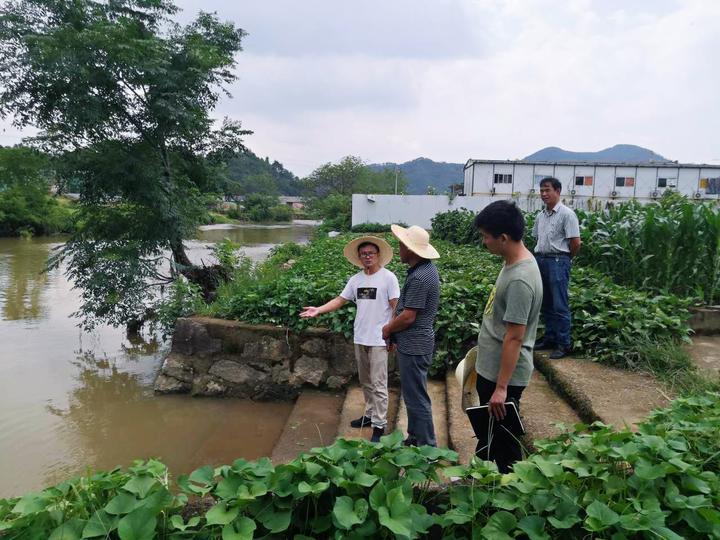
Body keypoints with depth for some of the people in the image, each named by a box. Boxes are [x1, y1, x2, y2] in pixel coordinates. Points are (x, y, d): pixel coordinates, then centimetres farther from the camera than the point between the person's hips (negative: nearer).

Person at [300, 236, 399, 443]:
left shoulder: (388, 277, -8)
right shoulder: (356, 280, 7)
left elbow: (396, 307, -9)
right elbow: (340, 300, 8)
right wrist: (318, 310, -5)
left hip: (379, 340, -6)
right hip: (360, 339, 6)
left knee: (378, 384, -4)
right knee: (365, 382, 17)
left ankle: (379, 425, 3)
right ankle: (370, 414, 31)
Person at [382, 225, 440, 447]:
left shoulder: (419, 277, -24)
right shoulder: (426, 268, 8)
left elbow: (408, 317, -23)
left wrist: (388, 329, -5)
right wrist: (396, 334, 17)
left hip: (414, 347, -10)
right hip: (413, 343, 10)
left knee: (417, 398, 1)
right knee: (413, 395, 21)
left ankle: (427, 447, 13)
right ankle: (415, 437, 35)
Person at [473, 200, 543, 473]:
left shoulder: (520, 280, -28)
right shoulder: (515, 262, 3)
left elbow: (514, 338, -27)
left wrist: (501, 387, -23)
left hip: (504, 375, -10)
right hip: (490, 369, 10)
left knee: (502, 442, 8)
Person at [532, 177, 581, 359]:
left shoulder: (566, 214, -10)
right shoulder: (540, 216, 11)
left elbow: (576, 243, -11)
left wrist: (564, 259, 0)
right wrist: (540, 258, 12)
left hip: (558, 261, -7)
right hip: (541, 260, 7)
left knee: (560, 306, -4)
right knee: (545, 303, 14)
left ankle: (564, 344, 5)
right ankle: (550, 338, 25)